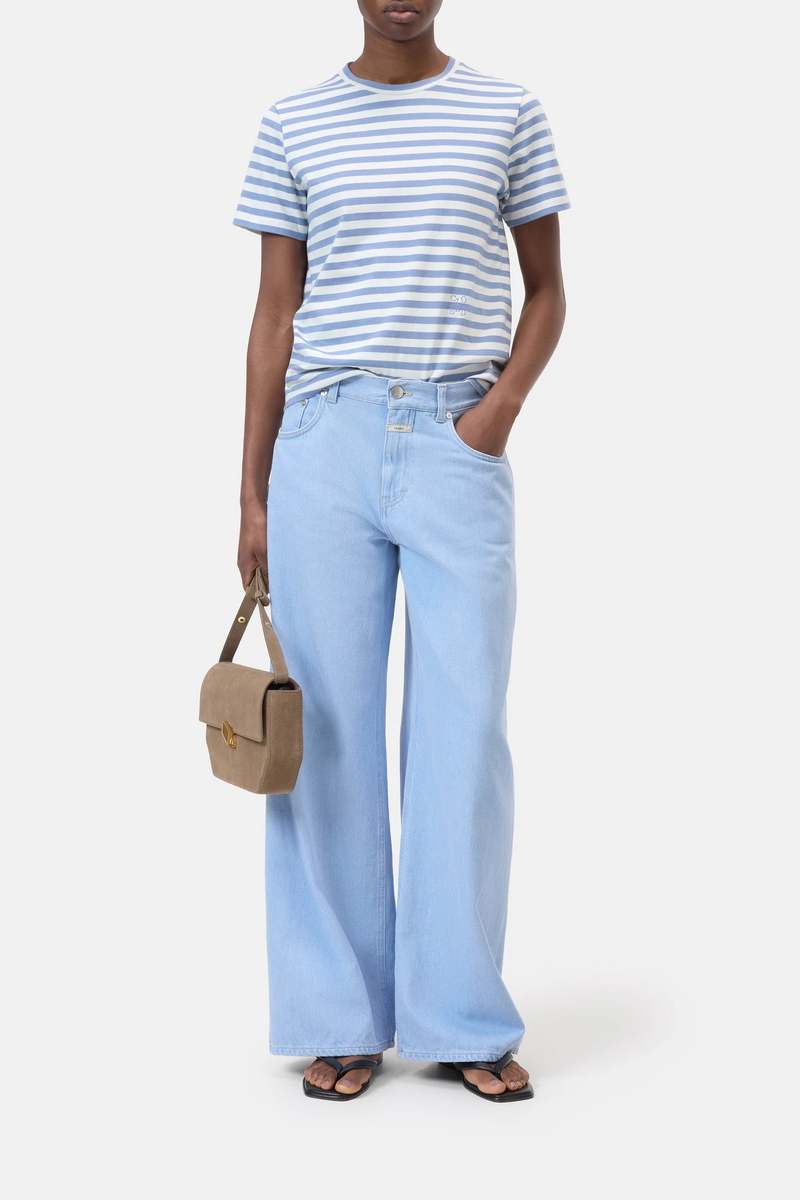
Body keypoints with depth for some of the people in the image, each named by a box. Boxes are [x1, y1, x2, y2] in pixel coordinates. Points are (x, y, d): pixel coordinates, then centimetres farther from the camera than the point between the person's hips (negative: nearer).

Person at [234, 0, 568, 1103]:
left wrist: (504, 403, -6)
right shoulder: (295, 126, 8)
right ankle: (343, 1018, 12)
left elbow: (546, 292, 12)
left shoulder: (506, 114, 8)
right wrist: (252, 495, 5)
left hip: (457, 450, 0)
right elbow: (274, 317, 9)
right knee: (328, 730, 2)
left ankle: (463, 1019, 11)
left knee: (465, 733, -1)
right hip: (325, 444, 1)